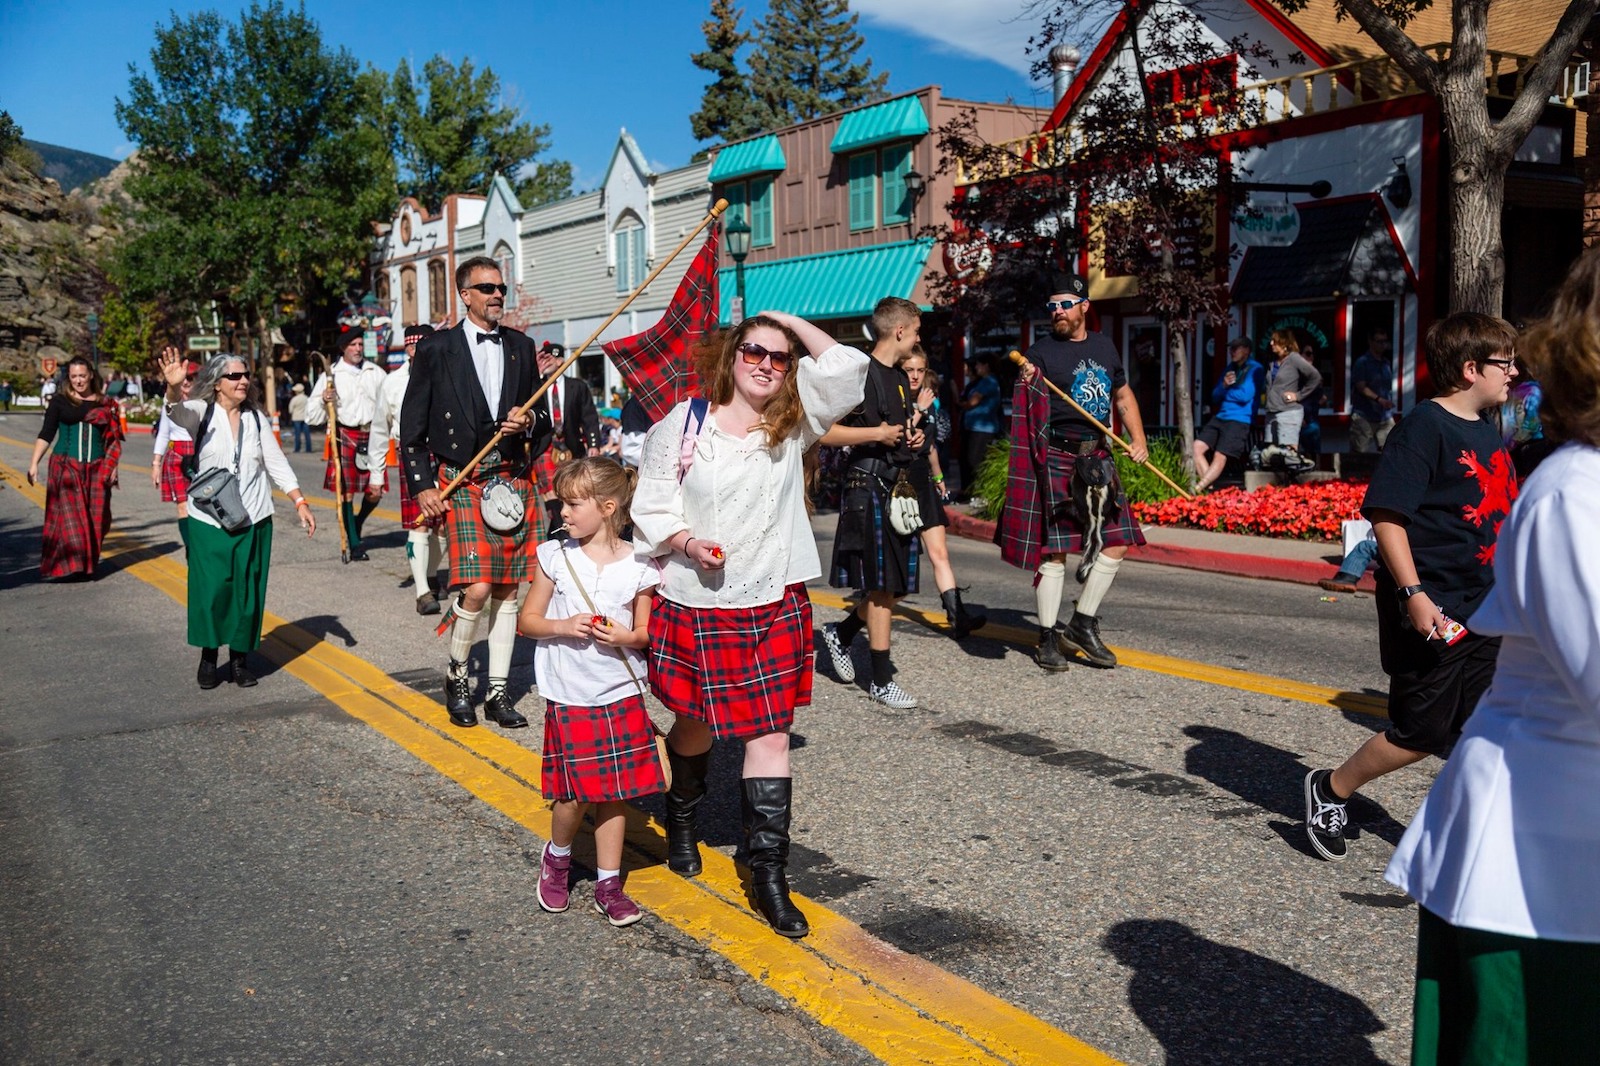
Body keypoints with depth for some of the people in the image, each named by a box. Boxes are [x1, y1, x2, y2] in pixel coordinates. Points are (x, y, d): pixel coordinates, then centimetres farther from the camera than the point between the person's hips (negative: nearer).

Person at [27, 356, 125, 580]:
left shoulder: (105, 403, 9)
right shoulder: (60, 401, 4)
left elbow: (113, 438, 14)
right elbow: (46, 434, 3)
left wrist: (113, 466, 8)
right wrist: (34, 463, -4)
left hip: (96, 469, 2)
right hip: (66, 466, -2)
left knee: (95, 519, 1)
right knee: (67, 516, -8)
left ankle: (87, 565, 12)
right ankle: (63, 566, -5)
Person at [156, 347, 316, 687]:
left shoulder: (256, 418, 7)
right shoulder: (202, 412, -2)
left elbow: (276, 464, 8)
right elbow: (178, 412, -25)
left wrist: (300, 502, 0)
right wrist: (173, 388, -47)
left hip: (254, 521, 3)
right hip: (208, 521, -2)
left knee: (248, 592, 4)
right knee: (211, 590, -4)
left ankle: (240, 657, 17)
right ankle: (208, 656, 13)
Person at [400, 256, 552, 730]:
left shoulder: (520, 346, 12)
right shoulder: (437, 348, 1)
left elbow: (542, 414, 20)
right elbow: (412, 425, 1)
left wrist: (528, 420, -4)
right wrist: (423, 485, -6)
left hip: (513, 478, 4)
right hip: (461, 481, -4)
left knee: (508, 590, 5)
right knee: (477, 589, -14)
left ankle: (497, 692, 15)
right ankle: (457, 674, 11)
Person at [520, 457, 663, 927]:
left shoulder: (639, 565, -4)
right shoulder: (554, 556, -2)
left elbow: (646, 632, 6)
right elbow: (527, 620, 4)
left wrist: (626, 637, -16)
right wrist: (563, 627, -15)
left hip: (621, 696, 1)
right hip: (569, 698, 0)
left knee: (614, 793, 7)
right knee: (574, 794, 0)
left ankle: (608, 884, 22)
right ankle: (557, 857, 30)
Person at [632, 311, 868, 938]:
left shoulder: (794, 426, 2)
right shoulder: (683, 423, -3)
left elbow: (847, 368, -10)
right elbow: (652, 507, -1)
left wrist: (793, 322, -1)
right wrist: (687, 542, -18)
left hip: (775, 605, 1)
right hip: (693, 605, -1)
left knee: (769, 734, -1)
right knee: (695, 725, 17)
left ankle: (769, 875, 7)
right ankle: (681, 821, 47)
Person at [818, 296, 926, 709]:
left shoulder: (900, 377, 16)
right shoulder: (859, 373, -12)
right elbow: (821, 431, -18)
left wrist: (913, 438, 10)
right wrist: (876, 434, -18)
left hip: (898, 489, 9)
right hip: (869, 488, -9)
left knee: (895, 585, 10)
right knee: (882, 586, -3)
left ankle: (842, 633, 32)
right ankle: (881, 680, 6)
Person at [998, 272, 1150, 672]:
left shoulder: (1104, 346, 15)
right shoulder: (1041, 351, -2)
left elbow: (1123, 396, 25)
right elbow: (1028, 406, -10)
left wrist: (1138, 439, 12)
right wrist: (1027, 382, -32)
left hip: (1098, 458, 6)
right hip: (1057, 457, -6)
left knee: (1117, 541, 4)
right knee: (1054, 549, -5)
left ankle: (1082, 625, 16)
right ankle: (1048, 639, 5)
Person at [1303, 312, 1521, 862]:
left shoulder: (1491, 434, 13)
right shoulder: (1425, 427, -14)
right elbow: (1386, 514, -20)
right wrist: (1414, 594, -25)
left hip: (1483, 611, 8)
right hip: (1431, 611, -8)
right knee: (1421, 733, 0)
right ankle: (1329, 791, 20)